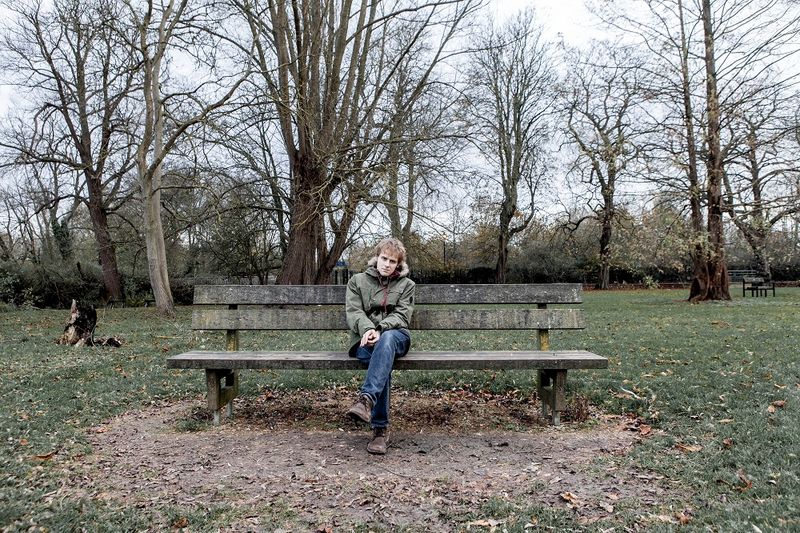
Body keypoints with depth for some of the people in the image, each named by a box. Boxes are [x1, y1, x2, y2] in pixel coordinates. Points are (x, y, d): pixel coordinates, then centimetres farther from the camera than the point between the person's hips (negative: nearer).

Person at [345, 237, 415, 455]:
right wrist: (367, 329, -20)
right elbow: (354, 311, 2)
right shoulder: (357, 281, 16)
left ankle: (366, 399, -53)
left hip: (395, 335, 0)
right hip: (365, 339, 0)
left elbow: (401, 315, 2)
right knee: (384, 365, -35)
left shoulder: (406, 285, 17)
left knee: (387, 339, -39)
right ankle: (380, 428, -34)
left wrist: (380, 329, -18)